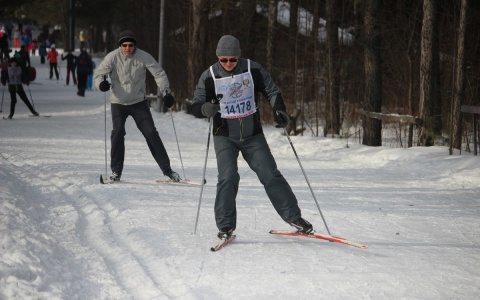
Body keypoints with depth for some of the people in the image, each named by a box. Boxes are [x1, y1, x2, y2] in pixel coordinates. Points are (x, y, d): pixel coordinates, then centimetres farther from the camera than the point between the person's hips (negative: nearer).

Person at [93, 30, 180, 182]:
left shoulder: (143, 56, -11)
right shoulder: (112, 57, -13)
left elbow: (159, 73, -5)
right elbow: (98, 73, -10)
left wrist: (166, 92, -14)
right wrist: (101, 83, -33)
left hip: (139, 102, 0)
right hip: (118, 102, 0)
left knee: (151, 133, -2)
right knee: (118, 132, -16)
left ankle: (166, 168, 5)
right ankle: (116, 171, -5)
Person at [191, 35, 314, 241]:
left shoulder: (253, 69, -6)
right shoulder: (209, 77, -7)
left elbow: (271, 90, 5)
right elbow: (195, 106, -5)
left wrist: (278, 109, -14)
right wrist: (207, 108, -28)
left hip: (253, 135, 1)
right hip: (225, 137, -1)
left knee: (271, 175, -2)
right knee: (228, 178, -17)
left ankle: (294, 217, 10)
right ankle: (225, 227, -6)